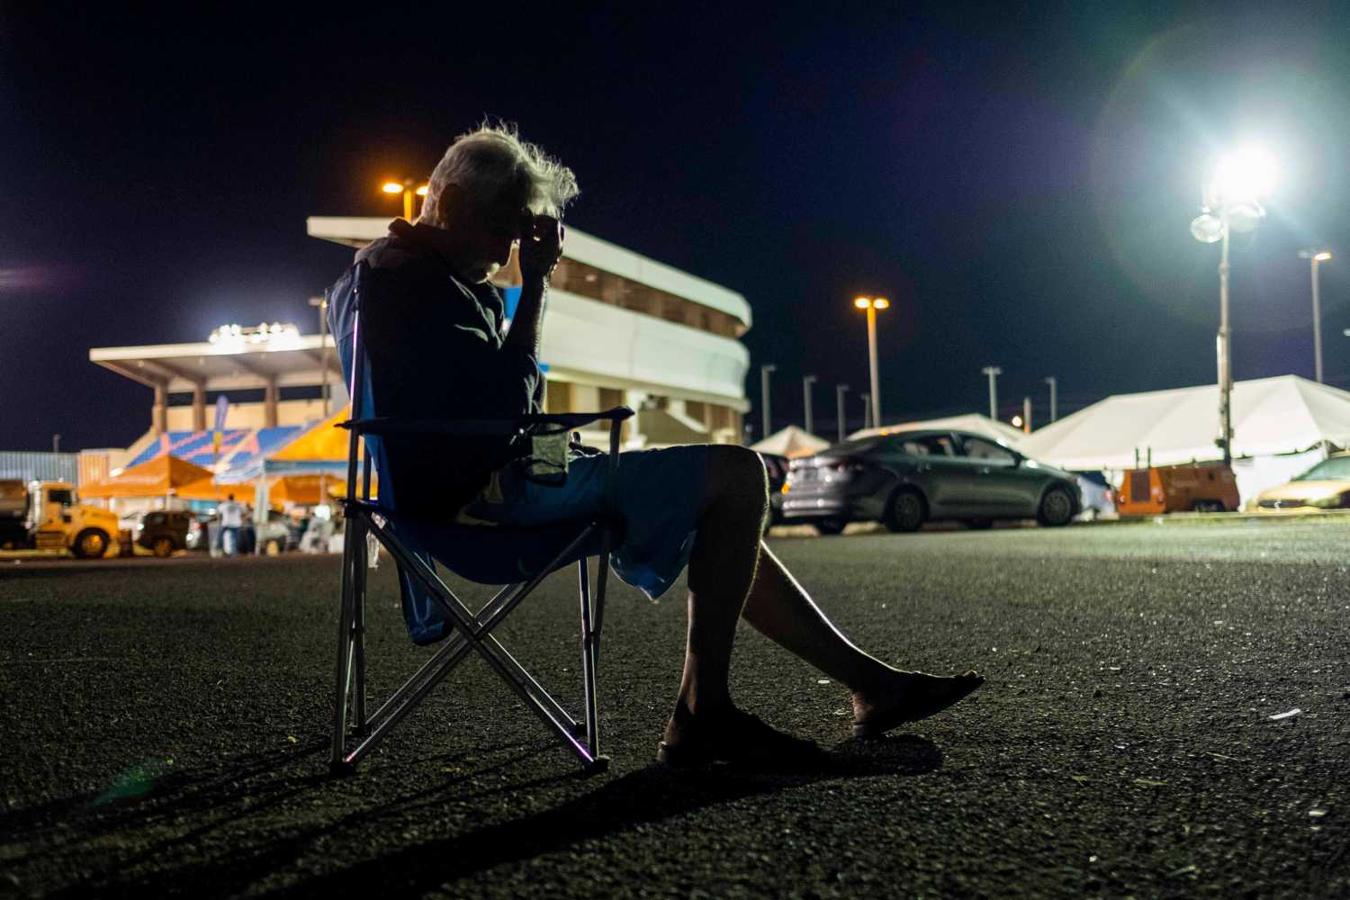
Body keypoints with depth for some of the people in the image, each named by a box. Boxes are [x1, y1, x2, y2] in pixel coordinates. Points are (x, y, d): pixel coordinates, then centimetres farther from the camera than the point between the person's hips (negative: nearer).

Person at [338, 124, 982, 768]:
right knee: (736, 474, -15)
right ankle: (702, 715, -8)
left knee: (724, 523, 13)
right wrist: (536, 284, -9)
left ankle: (866, 679, 13)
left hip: (493, 482, 11)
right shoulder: (413, 281, -12)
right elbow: (506, 398, -18)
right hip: (486, 491, -11)